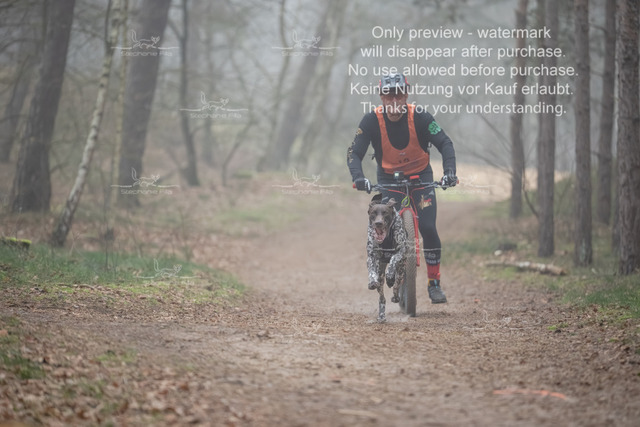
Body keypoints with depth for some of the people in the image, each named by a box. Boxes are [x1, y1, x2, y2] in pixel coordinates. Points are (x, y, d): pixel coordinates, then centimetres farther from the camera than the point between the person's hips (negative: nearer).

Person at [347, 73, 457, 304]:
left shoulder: (420, 117, -21)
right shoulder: (372, 120, -19)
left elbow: (445, 144, -20)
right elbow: (354, 152, -20)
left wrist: (449, 171, -37)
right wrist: (358, 177, -39)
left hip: (420, 175, -1)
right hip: (388, 178, 1)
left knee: (428, 228, -16)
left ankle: (434, 283, -3)